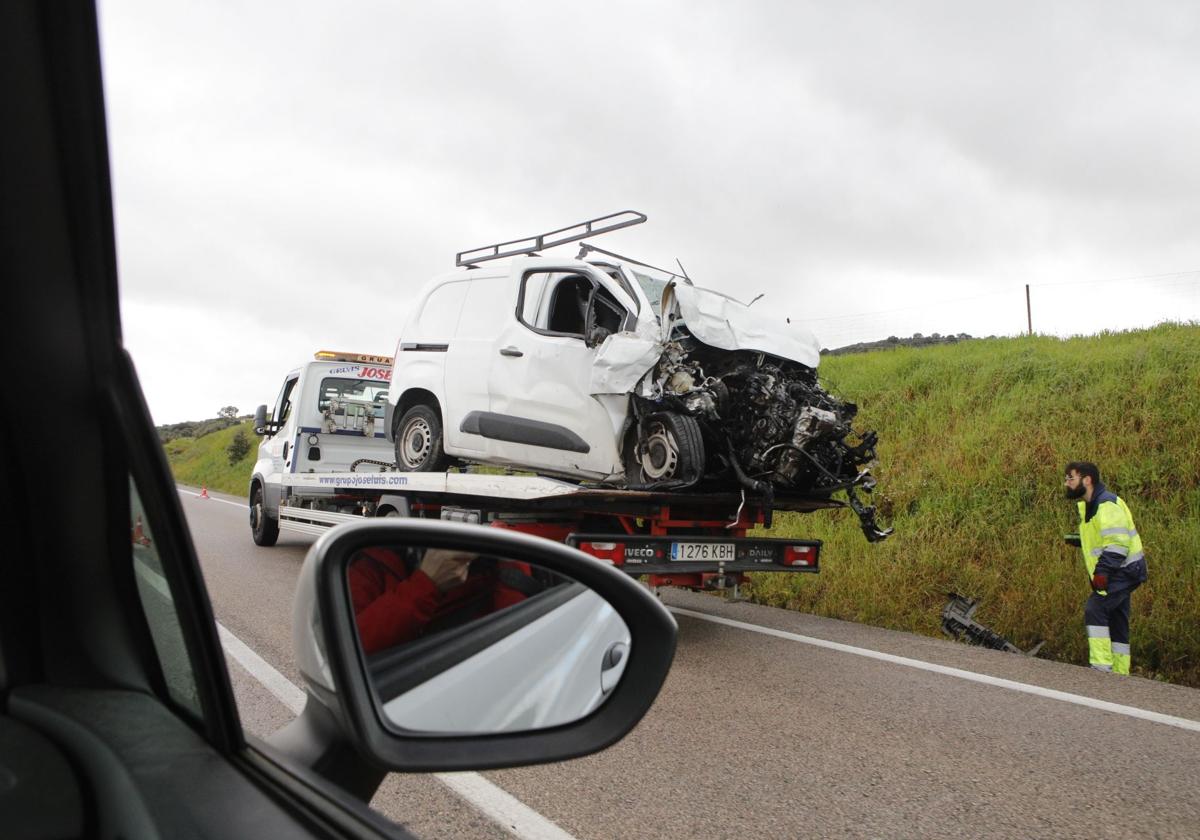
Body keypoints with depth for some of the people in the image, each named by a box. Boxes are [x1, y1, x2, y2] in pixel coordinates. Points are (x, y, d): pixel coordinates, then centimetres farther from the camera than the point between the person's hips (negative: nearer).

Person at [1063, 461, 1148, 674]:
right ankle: (1119, 674, 19)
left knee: (1095, 610, -18)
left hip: (1124, 571, -11)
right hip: (1118, 572, 11)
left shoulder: (1107, 504, -18)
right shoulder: (1088, 505, 15)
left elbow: (1118, 542, -26)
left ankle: (1102, 667, -17)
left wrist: (1102, 570, -29)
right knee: (1115, 621, 13)